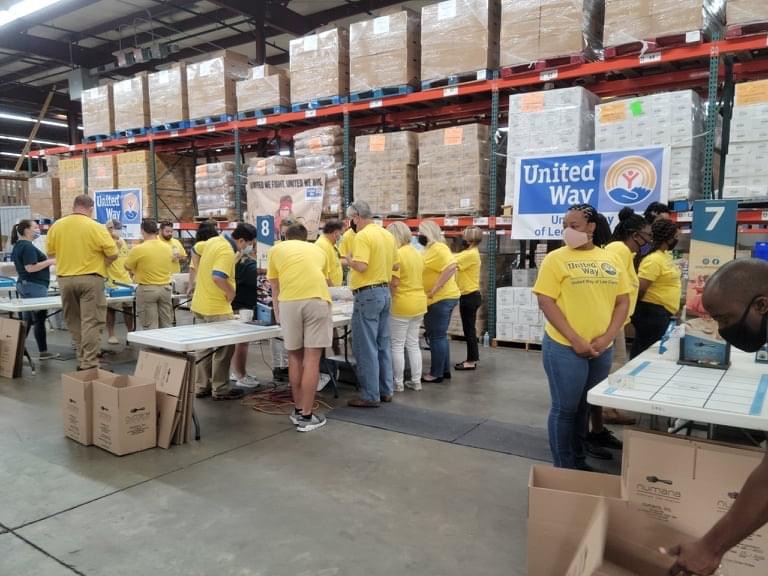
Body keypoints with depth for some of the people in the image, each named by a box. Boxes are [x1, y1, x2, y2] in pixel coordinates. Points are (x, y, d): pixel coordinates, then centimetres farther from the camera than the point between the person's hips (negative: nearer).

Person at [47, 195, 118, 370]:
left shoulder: (56, 226, 2)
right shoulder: (96, 227, -10)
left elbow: (50, 252, 11)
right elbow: (113, 254, -8)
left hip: (65, 279, 4)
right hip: (90, 278, -4)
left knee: (74, 322, 16)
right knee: (91, 322, -2)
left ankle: (82, 360, 21)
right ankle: (89, 364, -4)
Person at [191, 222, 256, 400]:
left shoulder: (214, 240, 8)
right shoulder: (227, 252, -22)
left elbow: (197, 249, 26)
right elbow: (218, 277, -34)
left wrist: (202, 275, 26)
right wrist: (231, 292, -17)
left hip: (201, 304, 10)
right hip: (216, 308, -10)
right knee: (224, 348, 3)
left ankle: (201, 387, 25)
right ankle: (220, 389, 10)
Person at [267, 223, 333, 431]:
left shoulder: (276, 250, 25)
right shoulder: (318, 250, 28)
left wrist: (277, 314, 47)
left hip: (289, 302, 0)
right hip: (317, 299, 0)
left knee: (295, 356, 14)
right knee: (312, 359, 2)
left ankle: (298, 410, 24)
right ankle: (306, 416, 5)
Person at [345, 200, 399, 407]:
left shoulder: (362, 236, -15)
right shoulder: (387, 235, 11)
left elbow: (361, 266, -24)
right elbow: (395, 264, 17)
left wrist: (349, 258, -6)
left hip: (368, 295, -9)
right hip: (385, 292, 9)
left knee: (366, 348, -2)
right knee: (383, 345, 14)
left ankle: (370, 396, 4)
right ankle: (386, 391, 21)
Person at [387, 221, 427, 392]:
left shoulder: (397, 254, -15)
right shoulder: (416, 253, 11)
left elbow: (394, 283, -18)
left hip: (402, 305, -8)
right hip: (419, 303, 8)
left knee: (397, 346, 3)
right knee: (413, 344, 14)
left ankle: (398, 383, 9)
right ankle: (416, 381, 18)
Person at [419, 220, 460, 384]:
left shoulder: (437, 248, -15)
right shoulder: (431, 249, 16)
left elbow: (452, 267, -27)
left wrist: (435, 289, -26)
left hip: (440, 299, -10)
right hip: (442, 298, 10)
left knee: (436, 336, -3)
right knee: (440, 336, 16)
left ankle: (436, 373, 5)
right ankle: (445, 370, 24)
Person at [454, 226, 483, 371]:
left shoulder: (471, 254, -17)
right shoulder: (468, 253, 15)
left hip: (470, 296, -10)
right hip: (469, 295, 10)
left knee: (469, 328, -4)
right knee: (469, 328, 14)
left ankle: (471, 361, 3)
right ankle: (473, 358, 23)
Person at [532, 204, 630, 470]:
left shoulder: (610, 260, 7)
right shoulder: (556, 259, -5)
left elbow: (623, 301, 8)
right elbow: (545, 302, -11)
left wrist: (607, 336, -7)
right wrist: (575, 340, -16)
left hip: (602, 349, 4)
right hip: (565, 348, -4)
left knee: (585, 407, 17)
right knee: (565, 409, 4)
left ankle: (580, 462, 32)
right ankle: (563, 469, 18)